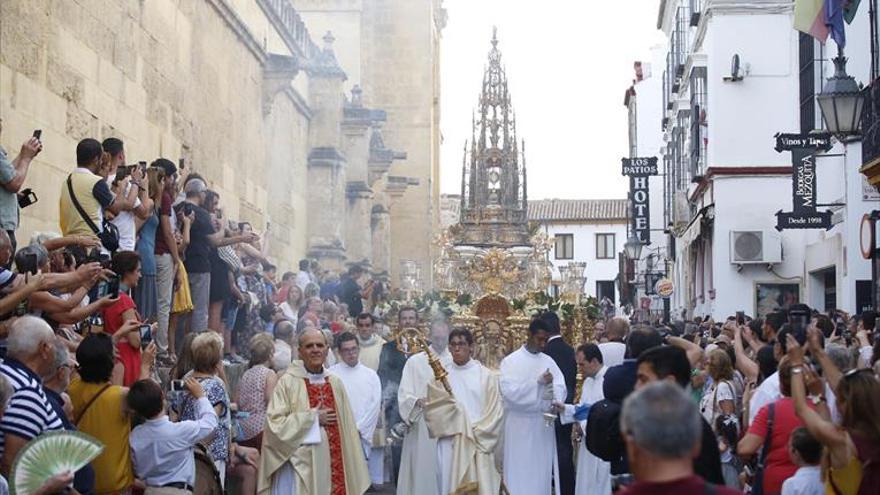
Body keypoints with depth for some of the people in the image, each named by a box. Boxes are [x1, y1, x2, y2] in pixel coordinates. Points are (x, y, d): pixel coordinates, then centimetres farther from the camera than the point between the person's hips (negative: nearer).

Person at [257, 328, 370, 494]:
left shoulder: (336, 383, 9)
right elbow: (275, 423, -12)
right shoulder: (288, 382, -5)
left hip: (330, 466, 4)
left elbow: (347, 426, 11)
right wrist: (313, 418, -11)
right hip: (298, 467, -4)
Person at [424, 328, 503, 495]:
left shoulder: (486, 375, 2)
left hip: (480, 445, -1)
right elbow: (432, 410, 4)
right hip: (451, 446, 2)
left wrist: (477, 434, -8)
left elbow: (495, 411, -1)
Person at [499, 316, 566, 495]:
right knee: (520, 473, -3)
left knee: (543, 471, 6)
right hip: (520, 425, -4)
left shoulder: (548, 361, 10)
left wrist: (556, 402, -23)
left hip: (544, 423, 4)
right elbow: (509, 391, -17)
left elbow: (560, 386, -2)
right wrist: (538, 382, -21)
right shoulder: (510, 361, -4)